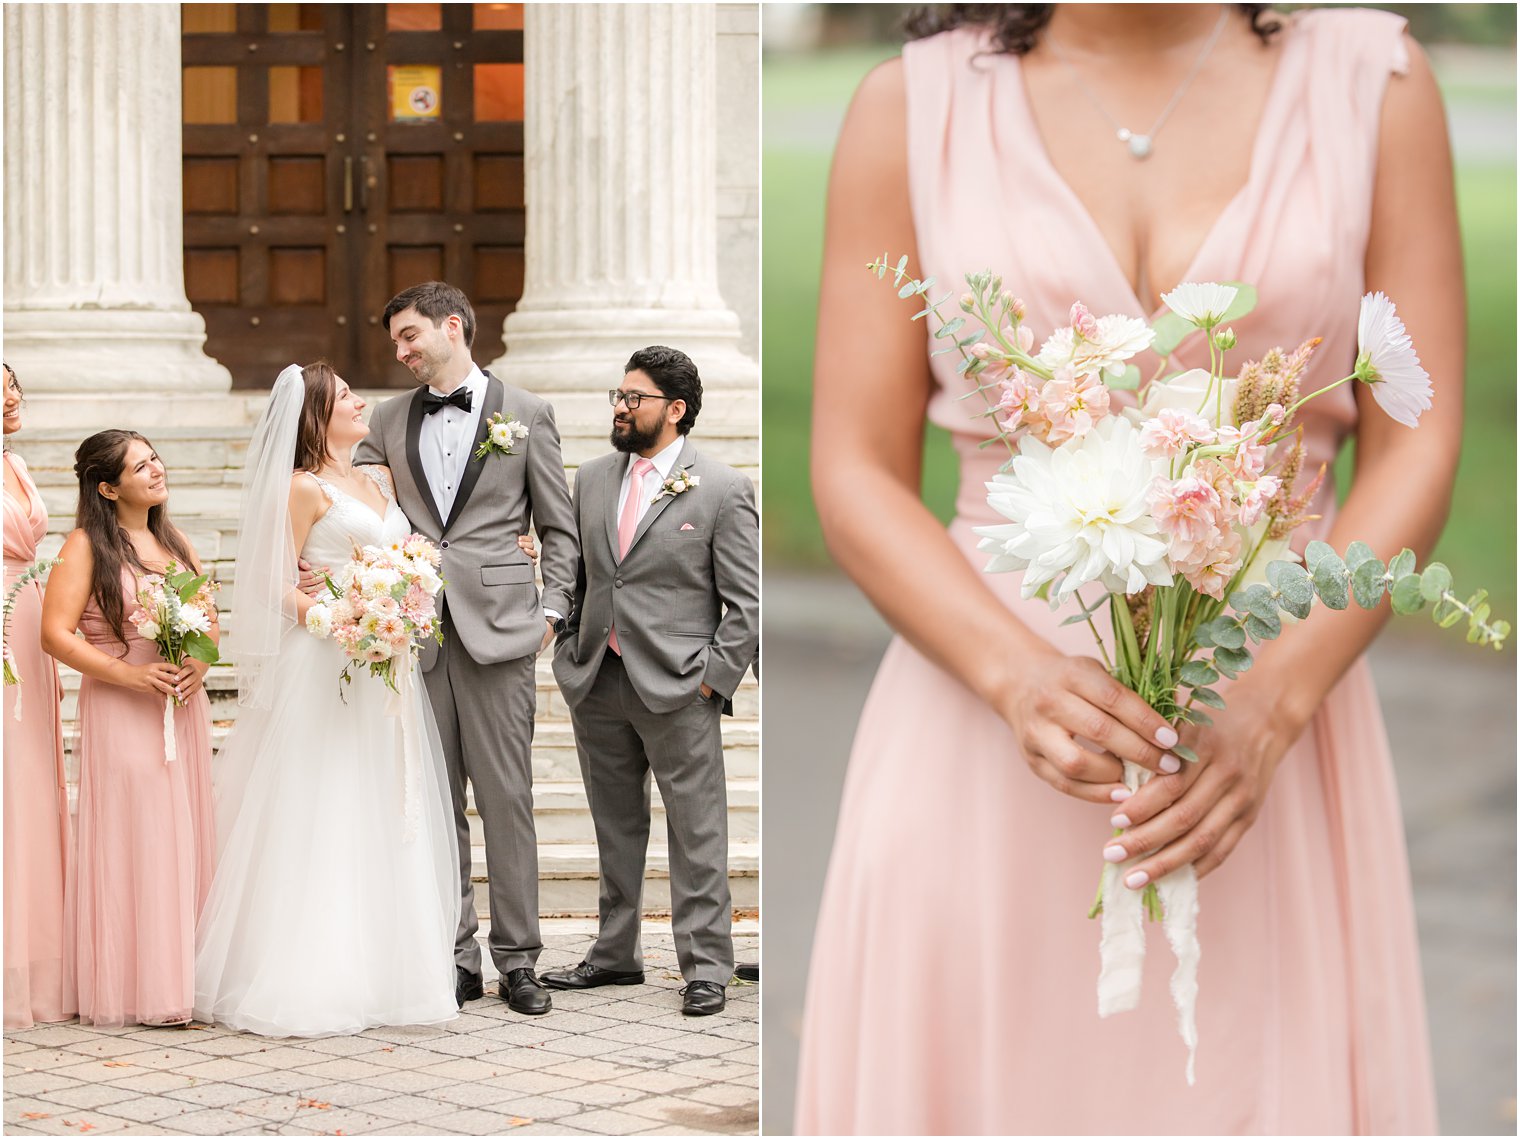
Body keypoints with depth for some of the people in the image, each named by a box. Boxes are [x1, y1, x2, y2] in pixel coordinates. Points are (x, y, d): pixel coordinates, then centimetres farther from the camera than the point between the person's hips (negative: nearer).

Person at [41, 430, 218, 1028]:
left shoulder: (176, 542, 15)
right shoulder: (87, 546, -4)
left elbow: (211, 621, 16)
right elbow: (55, 634, -11)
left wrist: (201, 662, -6)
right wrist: (130, 675, -18)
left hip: (183, 709, 6)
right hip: (120, 710, -6)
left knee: (185, 841, 4)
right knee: (133, 840, -7)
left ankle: (182, 979, 9)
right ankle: (135, 989, -4)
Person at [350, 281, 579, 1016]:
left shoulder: (525, 414, 7)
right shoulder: (389, 422, 15)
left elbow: (558, 528, 8)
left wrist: (551, 611, -1)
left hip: (497, 629, -3)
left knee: (506, 797, -3)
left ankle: (518, 960, 3)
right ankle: (453, 956, 10)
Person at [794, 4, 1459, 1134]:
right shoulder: (912, 106, 2)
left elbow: (1417, 450, -1)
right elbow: (856, 477, 0)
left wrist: (1270, 704, -15)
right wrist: (1019, 679, -17)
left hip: (1271, 711, 0)